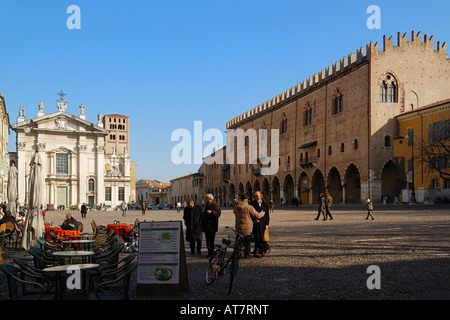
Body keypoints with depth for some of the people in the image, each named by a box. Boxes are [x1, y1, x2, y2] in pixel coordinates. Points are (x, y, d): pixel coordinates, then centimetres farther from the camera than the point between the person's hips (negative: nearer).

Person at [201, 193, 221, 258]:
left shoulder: (215, 205, -10)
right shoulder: (206, 205, 18)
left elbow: (218, 213, -21)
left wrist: (211, 212, -32)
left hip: (211, 227, -9)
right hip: (206, 226, 9)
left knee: (211, 241, -9)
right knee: (207, 240, 12)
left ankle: (211, 254, -7)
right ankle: (210, 253, 20)